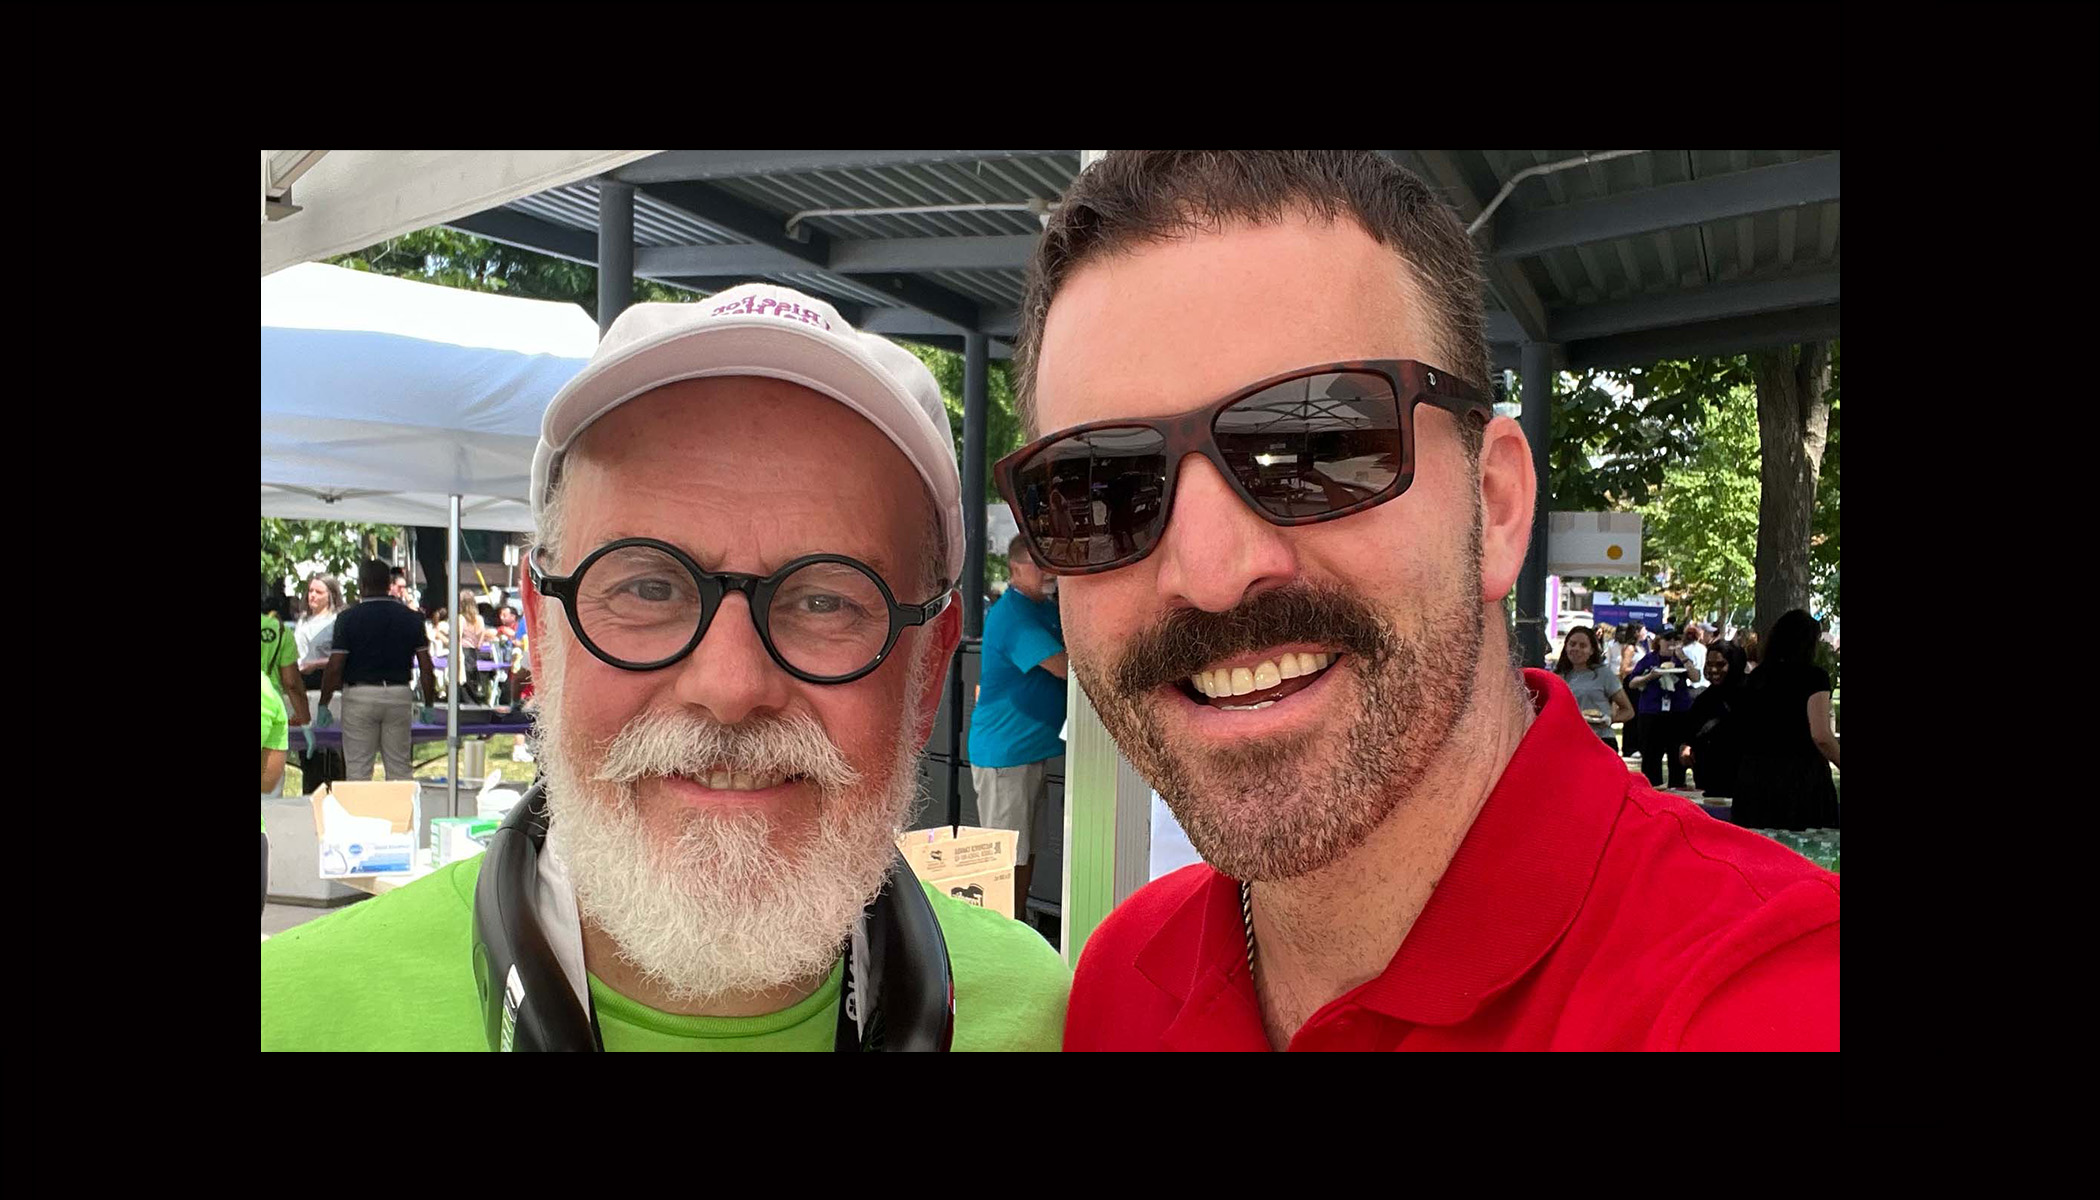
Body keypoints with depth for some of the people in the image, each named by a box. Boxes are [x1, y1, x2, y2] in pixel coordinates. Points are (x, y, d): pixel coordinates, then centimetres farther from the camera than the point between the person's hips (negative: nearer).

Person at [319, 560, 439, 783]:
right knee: (400, 768, 8)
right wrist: (429, 704, 10)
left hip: (359, 695, -3)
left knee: (358, 769, 4)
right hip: (400, 695, 3)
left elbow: (334, 668, -9)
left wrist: (323, 704, 2)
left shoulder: (349, 618, -7)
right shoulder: (410, 617, 2)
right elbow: (426, 668, 1)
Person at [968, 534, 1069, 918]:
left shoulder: (1046, 608, 11)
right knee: (1007, 855, -2)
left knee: (1027, 847, 17)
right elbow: (1064, 666, -26)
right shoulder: (1012, 615, -20)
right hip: (1005, 752, -9)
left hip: (1034, 745, 9)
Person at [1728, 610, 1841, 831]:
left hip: (1752, 777, 5)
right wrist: (1839, 762, 1)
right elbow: (1821, 736, -13)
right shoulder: (1813, 676, -6)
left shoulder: (1754, 678, 9)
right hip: (1801, 776, -5)